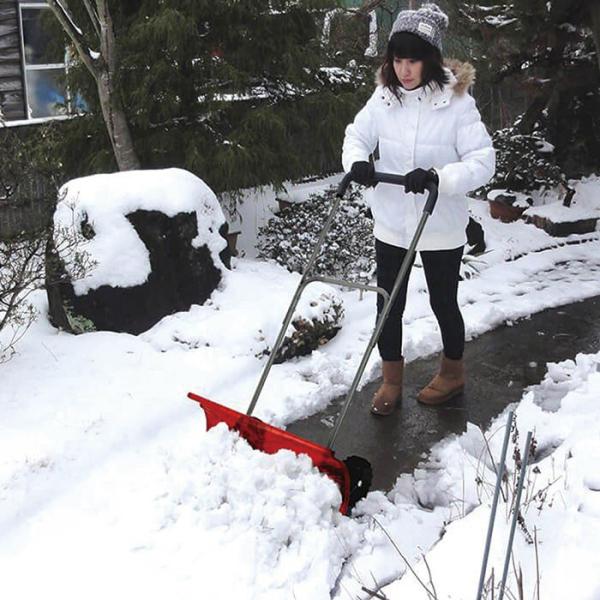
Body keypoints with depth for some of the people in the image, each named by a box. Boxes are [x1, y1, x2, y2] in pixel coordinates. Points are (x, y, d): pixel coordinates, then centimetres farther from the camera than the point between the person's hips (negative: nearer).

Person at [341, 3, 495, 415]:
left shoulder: (456, 102, -16)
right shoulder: (384, 97, -4)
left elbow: (483, 161, -18)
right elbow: (357, 135, 8)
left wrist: (439, 177, -35)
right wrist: (357, 162, -15)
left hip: (442, 228, -3)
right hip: (391, 224, 4)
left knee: (443, 302, 15)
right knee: (388, 304, 10)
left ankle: (453, 373, 39)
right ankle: (392, 381, 30)